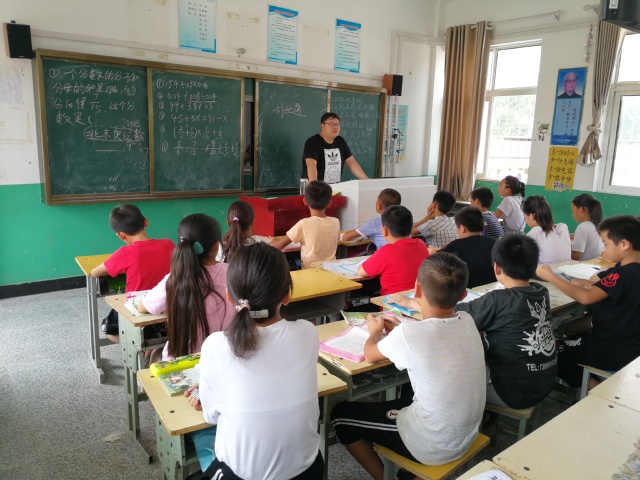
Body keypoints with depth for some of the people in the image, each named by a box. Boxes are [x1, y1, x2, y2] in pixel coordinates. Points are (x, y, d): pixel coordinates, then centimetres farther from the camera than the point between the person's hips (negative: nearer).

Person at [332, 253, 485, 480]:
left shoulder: (409, 334, -26)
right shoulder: (467, 321, -8)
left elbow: (370, 355, -5)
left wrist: (376, 331, 13)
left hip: (433, 447, -6)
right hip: (466, 436, 7)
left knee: (341, 415, 9)